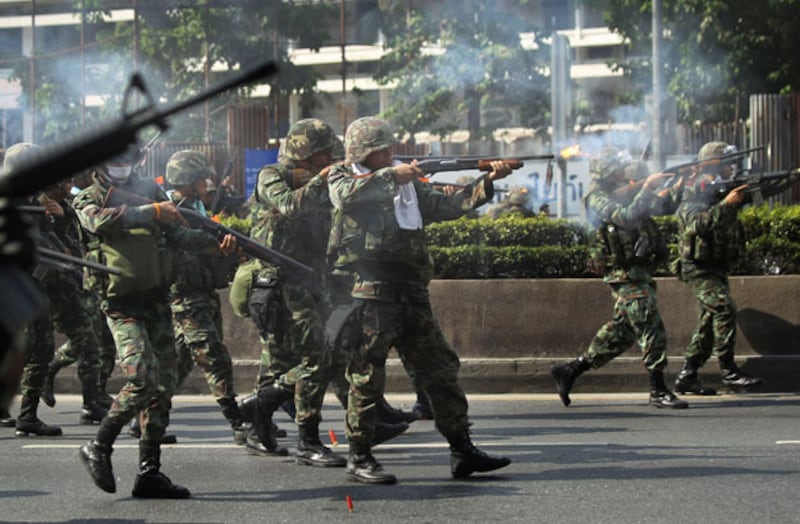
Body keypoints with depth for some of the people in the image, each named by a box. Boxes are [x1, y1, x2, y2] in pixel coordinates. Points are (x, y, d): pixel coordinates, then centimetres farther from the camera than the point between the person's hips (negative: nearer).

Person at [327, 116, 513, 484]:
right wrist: (389, 175, -17)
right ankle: (359, 458, 3)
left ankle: (462, 451, 10)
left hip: (411, 292, 6)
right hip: (369, 291, -6)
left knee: (441, 368, 5)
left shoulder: (407, 184, 21)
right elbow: (346, 197, -18)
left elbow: (448, 206, 14)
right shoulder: (342, 177, 6)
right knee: (367, 374, -5)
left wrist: (487, 182, 2)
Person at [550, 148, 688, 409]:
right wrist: (647, 188, -24)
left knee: (621, 330, 13)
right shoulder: (598, 199, -10)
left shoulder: (621, 194, 18)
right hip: (625, 274, -10)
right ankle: (658, 390, -10)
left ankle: (570, 370, 18)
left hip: (639, 271, 10)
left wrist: (663, 195, -1)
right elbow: (627, 218, -25)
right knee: (651, 327, -12)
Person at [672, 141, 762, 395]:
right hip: (699, 268, -9)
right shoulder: (694, 197, -14)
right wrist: (726, 204, -36)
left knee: (710, 321, 9)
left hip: (718, 268, 9)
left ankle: (687, 376, 13)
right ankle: (729, 371, -22)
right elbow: (697, 225, -30)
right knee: (724, 309, -21)